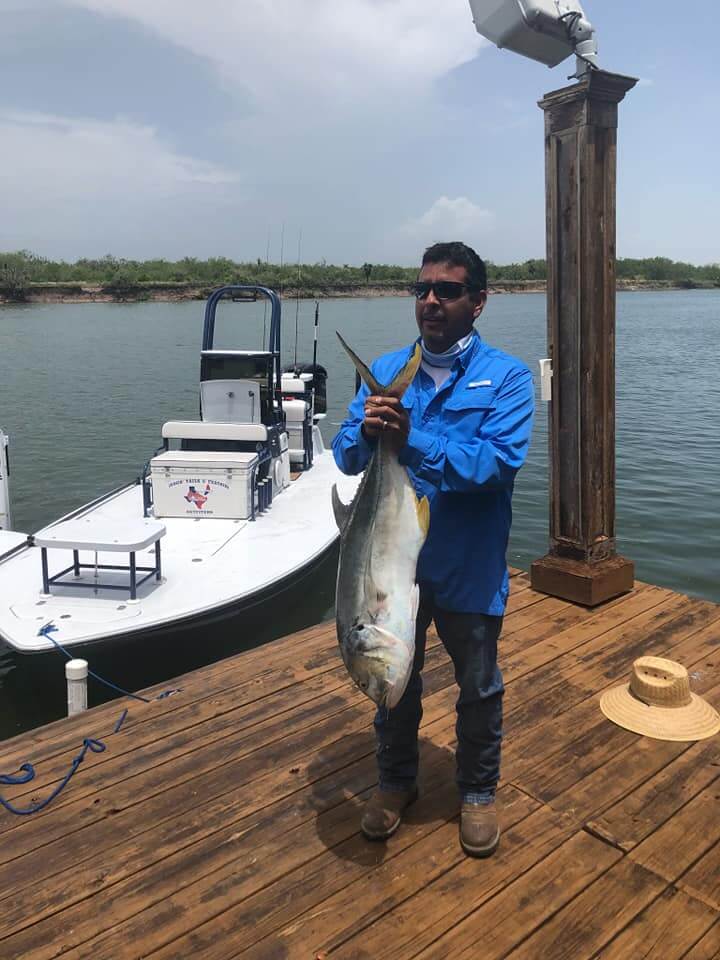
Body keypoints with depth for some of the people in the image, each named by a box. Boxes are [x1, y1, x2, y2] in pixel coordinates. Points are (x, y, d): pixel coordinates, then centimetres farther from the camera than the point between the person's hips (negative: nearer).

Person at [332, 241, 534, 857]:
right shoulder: (386, 371, 2)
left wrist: (413, 442, -31)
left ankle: (479, 790, 43)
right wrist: (367, 432, -26)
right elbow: (346, 456, -3)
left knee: (479, 686, 17)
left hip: (470, 568, -2)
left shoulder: (506, 377, -8)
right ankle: (396, 781, 45)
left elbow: (501, 460, -22)